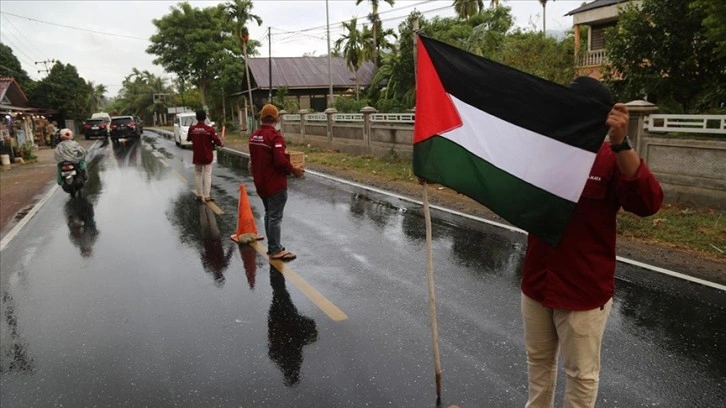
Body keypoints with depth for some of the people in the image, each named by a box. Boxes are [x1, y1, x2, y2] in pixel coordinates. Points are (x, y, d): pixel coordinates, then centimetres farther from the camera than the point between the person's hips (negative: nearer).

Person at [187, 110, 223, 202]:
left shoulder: (191, 128, -5)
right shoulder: (210, 129, -14)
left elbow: (188, 139, 11)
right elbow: (217, 141, -14)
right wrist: (221, 144, 7)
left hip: (197, 156, 2)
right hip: (207, 156, -2)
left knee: (198, 174, 14)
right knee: (207, 175, 3)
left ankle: (199, 195, 17)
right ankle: (207, 196, -2)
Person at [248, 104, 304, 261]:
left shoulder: (253, 136, 8)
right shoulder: (275, 136, -19)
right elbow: (280, 160, -27)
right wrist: (293, 169, -12)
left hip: (261, 183, 9)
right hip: (275, 184, -9)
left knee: (269, 214, 19)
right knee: (275, 217, -1)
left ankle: (272, 246, 28)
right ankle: (276, 250, 5)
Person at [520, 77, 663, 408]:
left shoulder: (612, 160, -11)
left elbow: (648, 203, -26)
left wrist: (621, 143, -36)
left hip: (585, 291, -4)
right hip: (536, 283, 4)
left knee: (581, 373, 13)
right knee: (538, 358, 23)